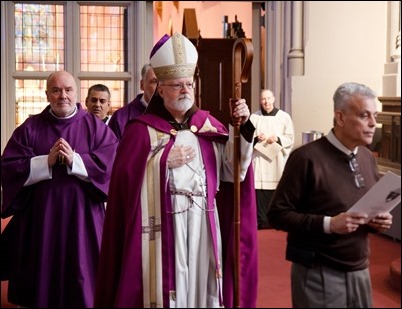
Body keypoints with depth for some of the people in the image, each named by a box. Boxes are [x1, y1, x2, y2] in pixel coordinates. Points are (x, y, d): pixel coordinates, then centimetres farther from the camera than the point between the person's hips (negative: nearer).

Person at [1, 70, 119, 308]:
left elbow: (113, 164, -9)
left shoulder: (95, 127, 3)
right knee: (42, 280, 8)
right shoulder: (30, 128, 5)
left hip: (83, 216, -1)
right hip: (40, 215, 1)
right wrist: (46, 162, -13)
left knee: (81, 279, 5)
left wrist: (75, 160, -17)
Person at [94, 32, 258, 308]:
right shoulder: (141, 130, -2)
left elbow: (231, 169, -1)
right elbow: (125, 178, -10)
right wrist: (164, 161, -12)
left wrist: (242, 128, -12)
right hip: (162, 231, -3)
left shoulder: (208, 125, 9)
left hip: (203, 229, 4)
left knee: (201, 286, 9)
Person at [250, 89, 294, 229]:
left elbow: (290, 139, 3)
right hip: (260, 160, 0)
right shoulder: (254, 117, 5)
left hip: (278, 160, 0)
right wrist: (257, 138, -14)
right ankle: (262, 221, 5)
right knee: (261, 190, -3)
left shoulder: (284, 116, 3)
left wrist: (277, 139, -15)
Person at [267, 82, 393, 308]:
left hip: (360, 272, 6)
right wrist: (328, 223, -23)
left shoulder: (368, 158, 8)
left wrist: (380, 219, -3)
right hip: (318, 274, -6)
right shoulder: (307, 157, -14)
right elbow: (278, 215, -14)